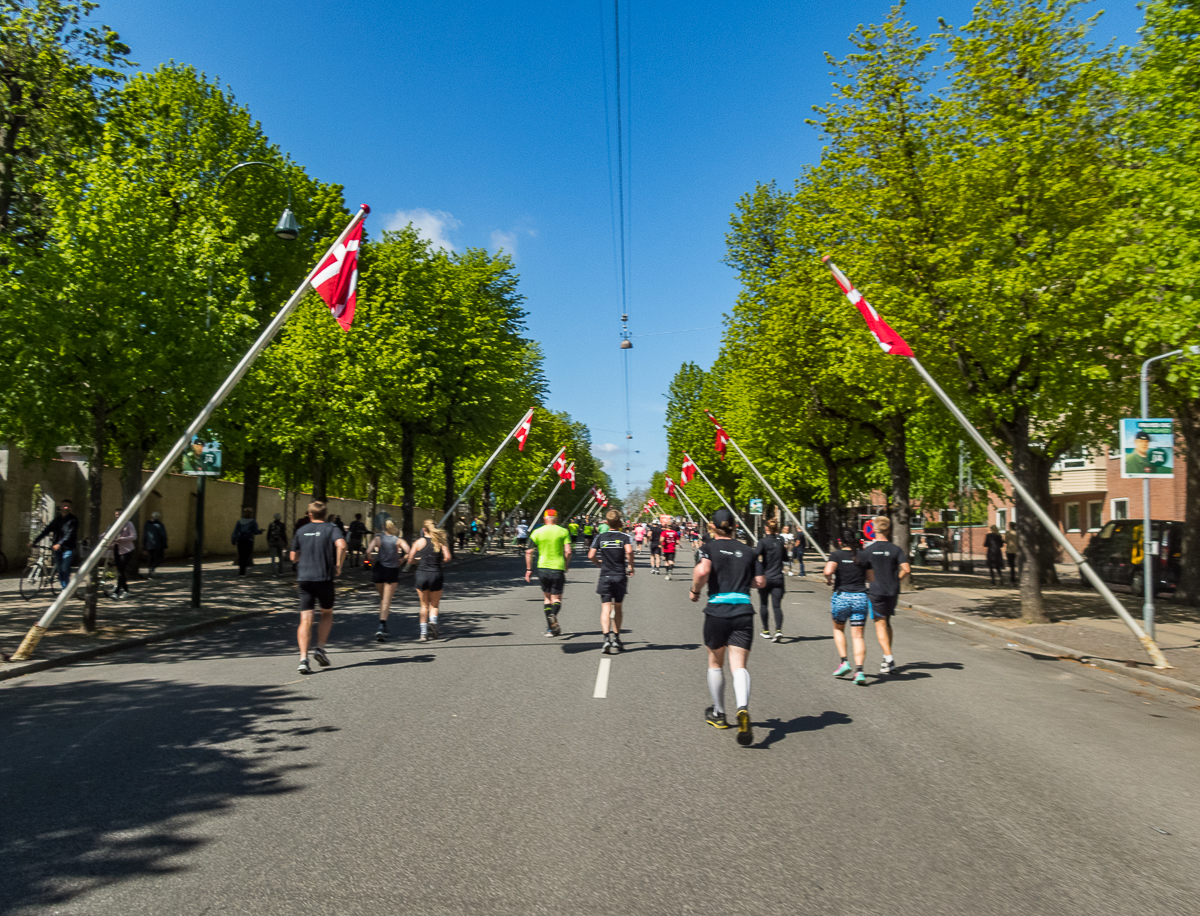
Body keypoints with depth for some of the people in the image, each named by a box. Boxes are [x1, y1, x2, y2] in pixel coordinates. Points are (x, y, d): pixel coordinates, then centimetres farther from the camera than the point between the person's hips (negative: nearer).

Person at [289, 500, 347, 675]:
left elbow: (293, 557, 17)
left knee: (305, 620, -1)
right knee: (327, 614, 19)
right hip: (324, 578, -2)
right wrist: (338, 565, -9)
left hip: (304, 579, 2)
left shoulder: (301, 530, 11)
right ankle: (320, 648, 6)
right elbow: (341, 545, -21)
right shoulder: (331, 528, 0)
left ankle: (303, 658, -12)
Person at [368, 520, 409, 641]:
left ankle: (383, 627, 22)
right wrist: (401, 560, 0)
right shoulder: (398, 540, -1)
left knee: (382, 598, 20)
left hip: (379, 569, 1)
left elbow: (369, 551, -15)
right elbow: (408, 552, -15)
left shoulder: (378, 538, 0)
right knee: (387, 600, 1)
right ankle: (382, 625, -15)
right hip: (393, 570, -1)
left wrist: (372, 561, 1)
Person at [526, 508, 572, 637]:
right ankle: (553, 615, -30)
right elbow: (568, 552, -8)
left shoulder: (537, 532, 4)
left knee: (547, 599, 16)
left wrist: (529, 569, 10)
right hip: (558, 568, -2)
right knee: (557, 599, 3)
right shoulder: (563, 531, 0)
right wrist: (565, 566, 6)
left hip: (542, 568, 2)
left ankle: (550, 628, 14)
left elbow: (529, 552, 2)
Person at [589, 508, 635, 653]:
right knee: (618, 608, 14)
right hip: (620, 576, 0)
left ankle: (607, 638, -23)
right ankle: (616, 639, 23)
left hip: (605, 576, 0)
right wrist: (631, 566, -7)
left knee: (606, 608, -5)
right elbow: (629, 551, -21)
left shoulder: (600, 537, 4)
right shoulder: (624, 537, -2)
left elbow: (591, 555, -2)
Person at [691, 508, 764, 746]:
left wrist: (695, 590, -1)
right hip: (744, 611, 2)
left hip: (717, 610, -1)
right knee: (739, 666, -3)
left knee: (715, 663, 18)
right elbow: (760, 582, 14)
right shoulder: (747, 552, 12)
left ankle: (718, 714, 32)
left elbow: (702, 571, -18)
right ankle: (743, 709, -31)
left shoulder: (710, 547, 1)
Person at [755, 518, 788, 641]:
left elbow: (756, 555, -23)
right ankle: (778, 630, -19)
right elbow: (785, 556, 16)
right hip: (778, 578, 2)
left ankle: (766, 631, 19)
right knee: (777, 606, 0)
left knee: (763, 604, 14)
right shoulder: (781, 540, 4)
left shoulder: (763, 541, -8)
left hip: (765, 578, -2)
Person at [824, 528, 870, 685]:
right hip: (861, 597, 2)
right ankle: (859, 670, -11)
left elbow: (828, 571, -20)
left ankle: (844, 662, 11)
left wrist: (829, 580, 0)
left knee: (838, 629, 23)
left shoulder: (836, 555, -3)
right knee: (858, 636, 3)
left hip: (841, 597, -1)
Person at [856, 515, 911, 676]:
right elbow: (906, 570, -10)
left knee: (880, 624, -1)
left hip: (876, 591, -3)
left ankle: (889, 658, -16)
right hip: (893, 592, 3)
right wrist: (896, 581, 6)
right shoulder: (896, 549, -1)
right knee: (887, 622, 19)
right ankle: (887, 657, 24)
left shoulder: (867, 550, -6)